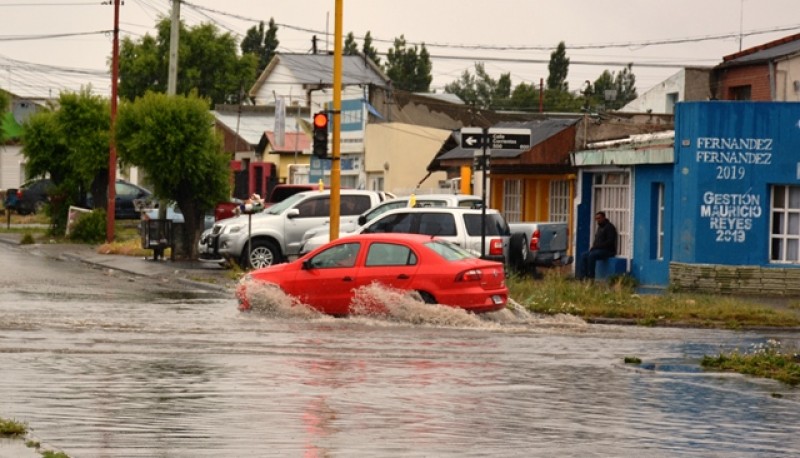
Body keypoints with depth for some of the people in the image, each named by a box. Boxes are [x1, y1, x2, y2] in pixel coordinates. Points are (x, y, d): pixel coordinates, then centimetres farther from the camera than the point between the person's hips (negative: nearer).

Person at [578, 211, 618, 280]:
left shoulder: (609, 227, -9)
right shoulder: (600, 227, 20)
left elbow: (610, 241, -18)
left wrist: (597, 246, -19)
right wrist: (593, 246, 3)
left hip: (608, 250, -9)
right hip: (598, 249, 9)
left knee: (591, 255, -31)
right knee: (583, 255, -6)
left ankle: (591, 276, -28)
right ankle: (582, 275, -14)